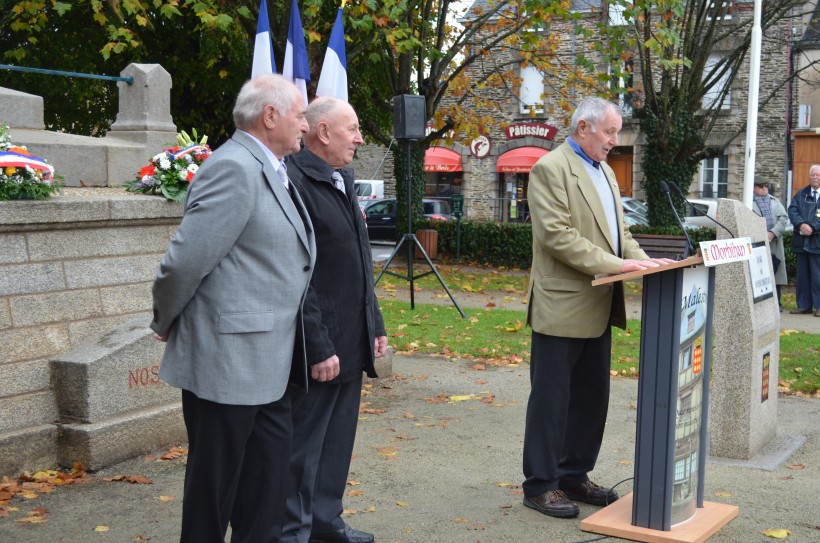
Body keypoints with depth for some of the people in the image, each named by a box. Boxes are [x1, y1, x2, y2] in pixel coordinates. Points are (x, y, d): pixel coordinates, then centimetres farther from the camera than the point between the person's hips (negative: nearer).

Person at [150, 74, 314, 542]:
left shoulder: (270, 170, 12)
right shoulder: (234, 168, -18)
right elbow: (184, 261, -19)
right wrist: (166, 324, -5)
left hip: (268, 364, 9)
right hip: (228, 361, -9)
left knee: (272, 476, 16)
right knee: (216, 485, 7)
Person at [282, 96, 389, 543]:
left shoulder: (342, 180, 14)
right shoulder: (295, 183, -16)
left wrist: (375, 324, 16)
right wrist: (319, 348, -20)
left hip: (351, 342, 9)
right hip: (318, 348, -9)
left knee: (337, 441, 18)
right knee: (304, 446, 3)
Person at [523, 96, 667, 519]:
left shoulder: (605, 172, 17)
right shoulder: (550, 169, -11)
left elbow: (618, 230, 18)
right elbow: (557, 235, -20)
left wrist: (642, 260, -1)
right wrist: (616, 264, -21)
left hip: (597, 307, 9)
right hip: (562, 306, -8)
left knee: (591, 396, 13)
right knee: (552, 399, 1)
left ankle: (574, 476, 26)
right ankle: (540, 485, 11)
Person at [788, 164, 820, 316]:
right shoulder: (801, 194, 14)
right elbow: (792, 210, 2)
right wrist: (801, 224, -14)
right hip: (801, 240, 5)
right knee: (802, 274, 8)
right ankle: (804, 305, 14)